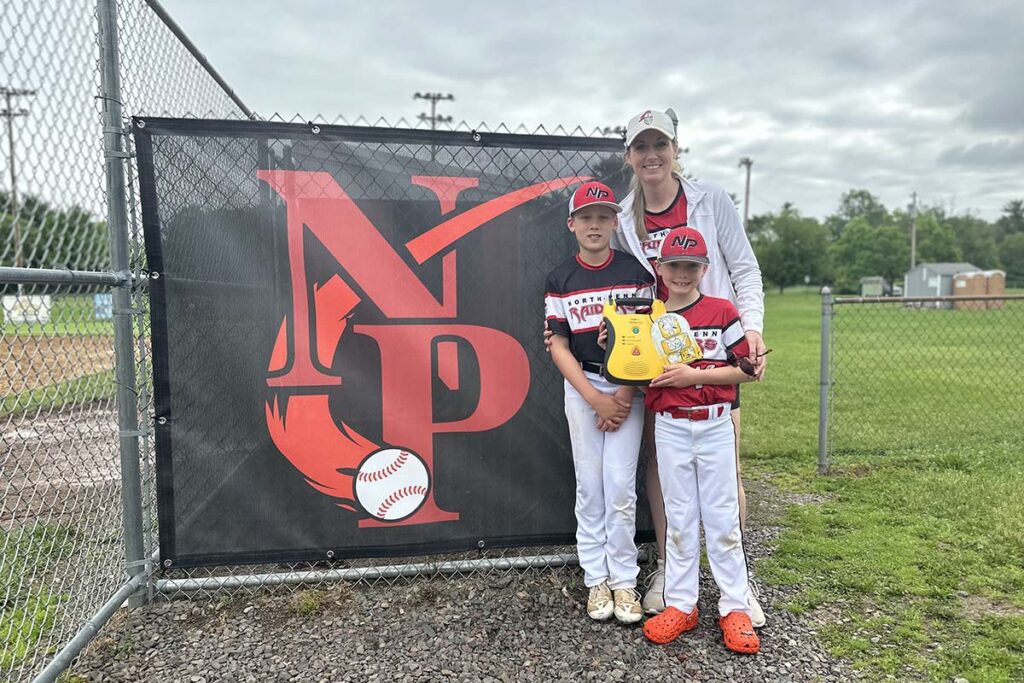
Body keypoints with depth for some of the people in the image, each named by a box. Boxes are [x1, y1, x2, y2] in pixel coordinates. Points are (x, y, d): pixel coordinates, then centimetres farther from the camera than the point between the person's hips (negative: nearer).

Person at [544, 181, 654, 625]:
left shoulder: (635, 272, 1)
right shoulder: (560, 280, 2)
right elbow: (559, 347, -1)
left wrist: (625, 395, -10)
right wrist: (596, 399, -10)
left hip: (628, 388, -1)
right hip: (582, 388, 1)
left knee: (620, 487, -2)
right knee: (589, 488, 5)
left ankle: (624, 581, 13)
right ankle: (596, 580, 18)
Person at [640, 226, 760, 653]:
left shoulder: (721, 311, -3)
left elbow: (749, 369, -5)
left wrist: (696, 375, -15)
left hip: (715, 426, -2)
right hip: (669, 429, 2)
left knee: (723, 519, 6)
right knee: (679, 519, 11)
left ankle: (735, 608, 19)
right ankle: (680, 605, 22)